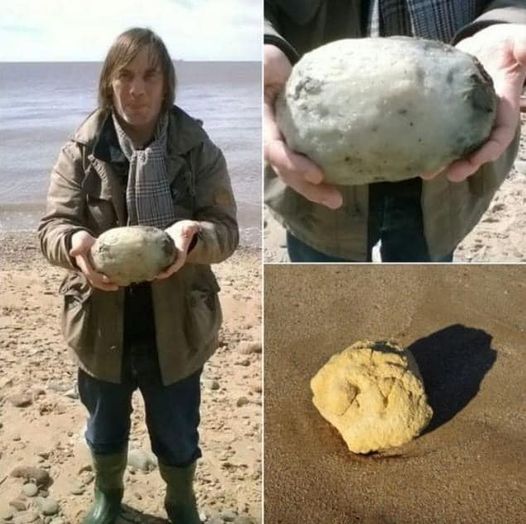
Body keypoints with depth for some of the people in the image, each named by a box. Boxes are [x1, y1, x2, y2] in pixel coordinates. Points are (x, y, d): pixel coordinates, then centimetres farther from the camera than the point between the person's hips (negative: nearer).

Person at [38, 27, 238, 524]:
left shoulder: (196, 147, -10)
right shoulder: (82, 148, -7)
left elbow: (226, 229, -12)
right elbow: (52, 226, -9)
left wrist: (192, 235, -36)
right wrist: (75, 244, -33)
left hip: (175, 326, -1)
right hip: (101, 324, 1)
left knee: (177, 435, 19)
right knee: (105, 427, 25)